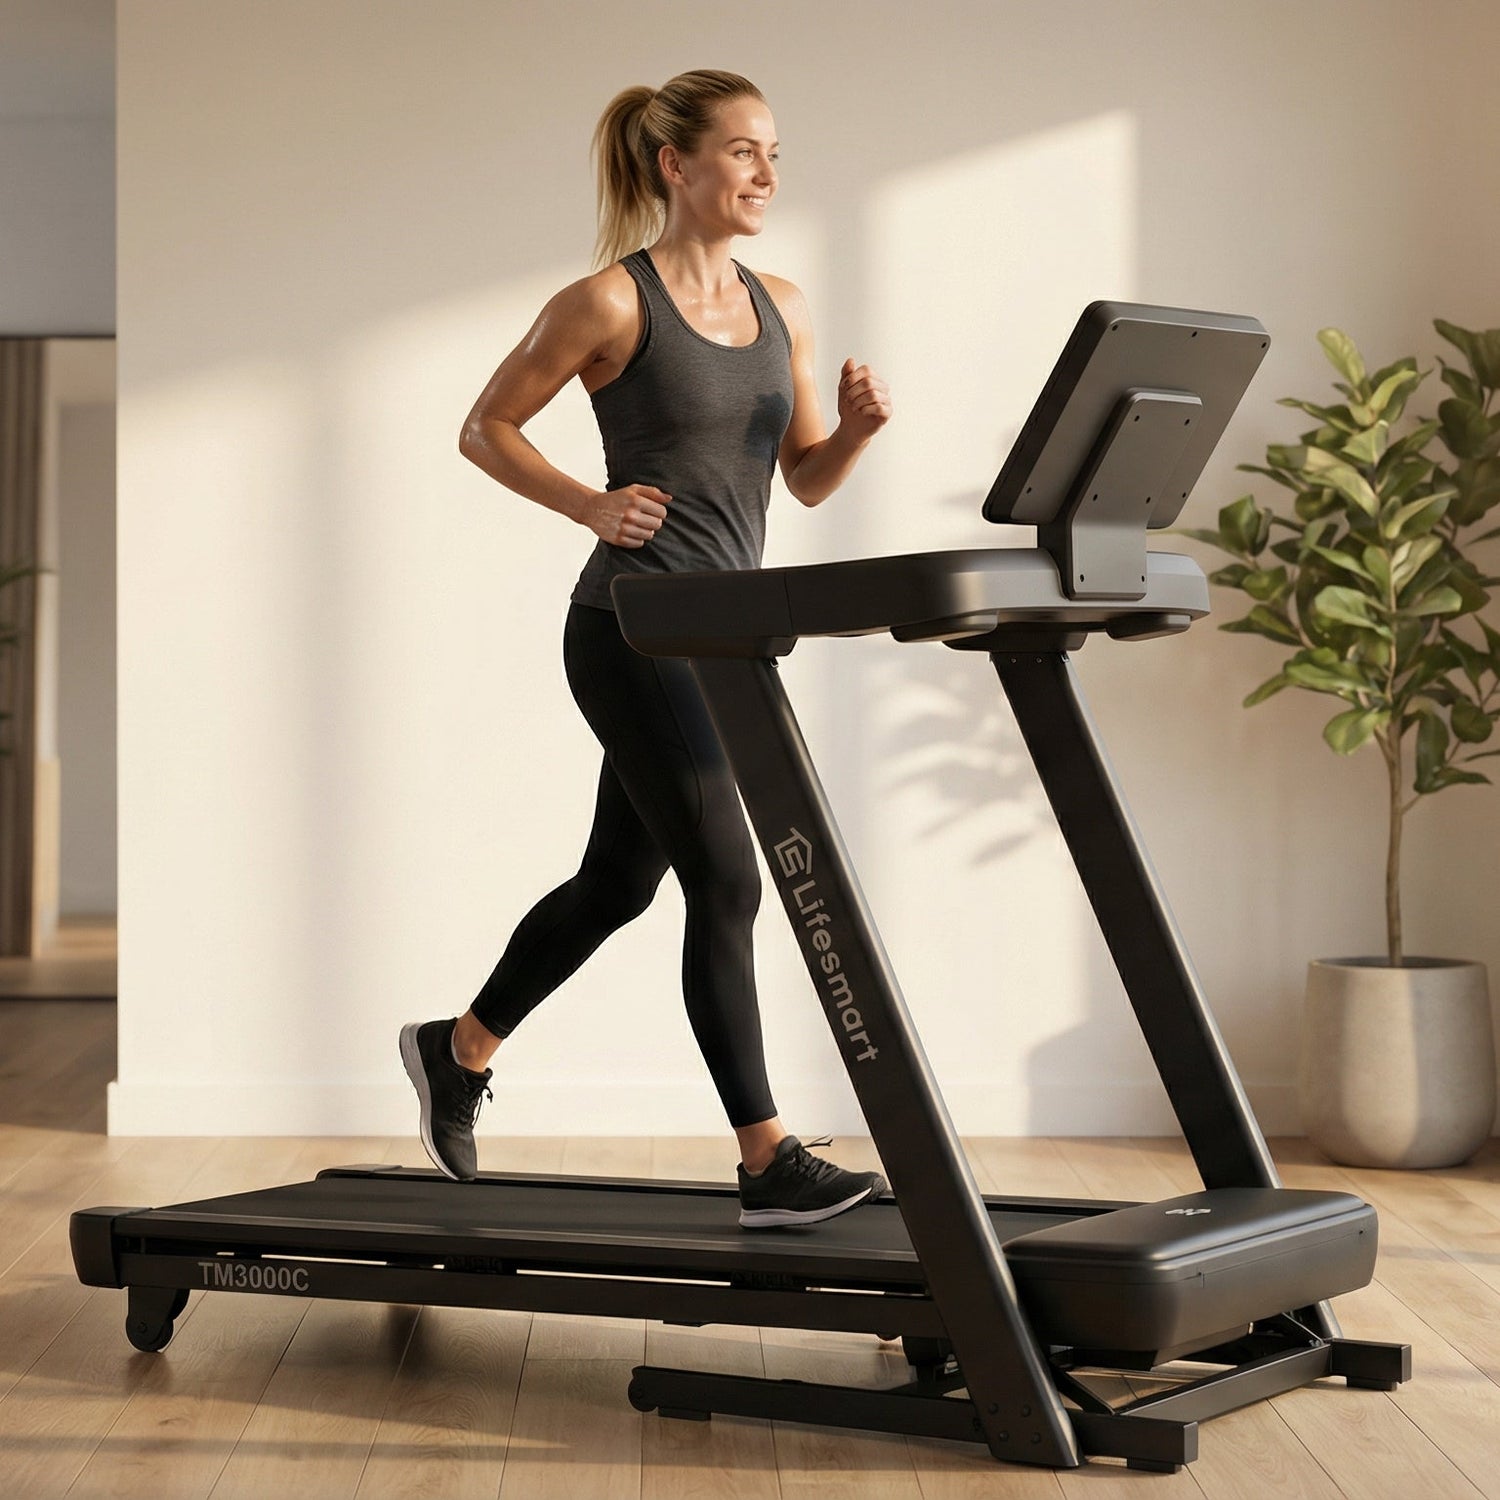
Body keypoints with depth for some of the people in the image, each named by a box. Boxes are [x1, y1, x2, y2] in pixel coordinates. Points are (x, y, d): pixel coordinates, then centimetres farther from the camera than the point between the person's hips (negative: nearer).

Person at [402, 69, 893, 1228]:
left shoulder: (781, 306, 11)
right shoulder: (611, 303, -8)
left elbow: (806, 480, 13)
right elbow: (486, 429, -2)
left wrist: (860, 426, -7)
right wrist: (591, 506, -15)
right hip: (636, 629, -8)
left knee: (618, 882, 16)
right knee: (726, 887, -10)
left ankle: (458, 1050, 37)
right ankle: (770, 1165, -3)